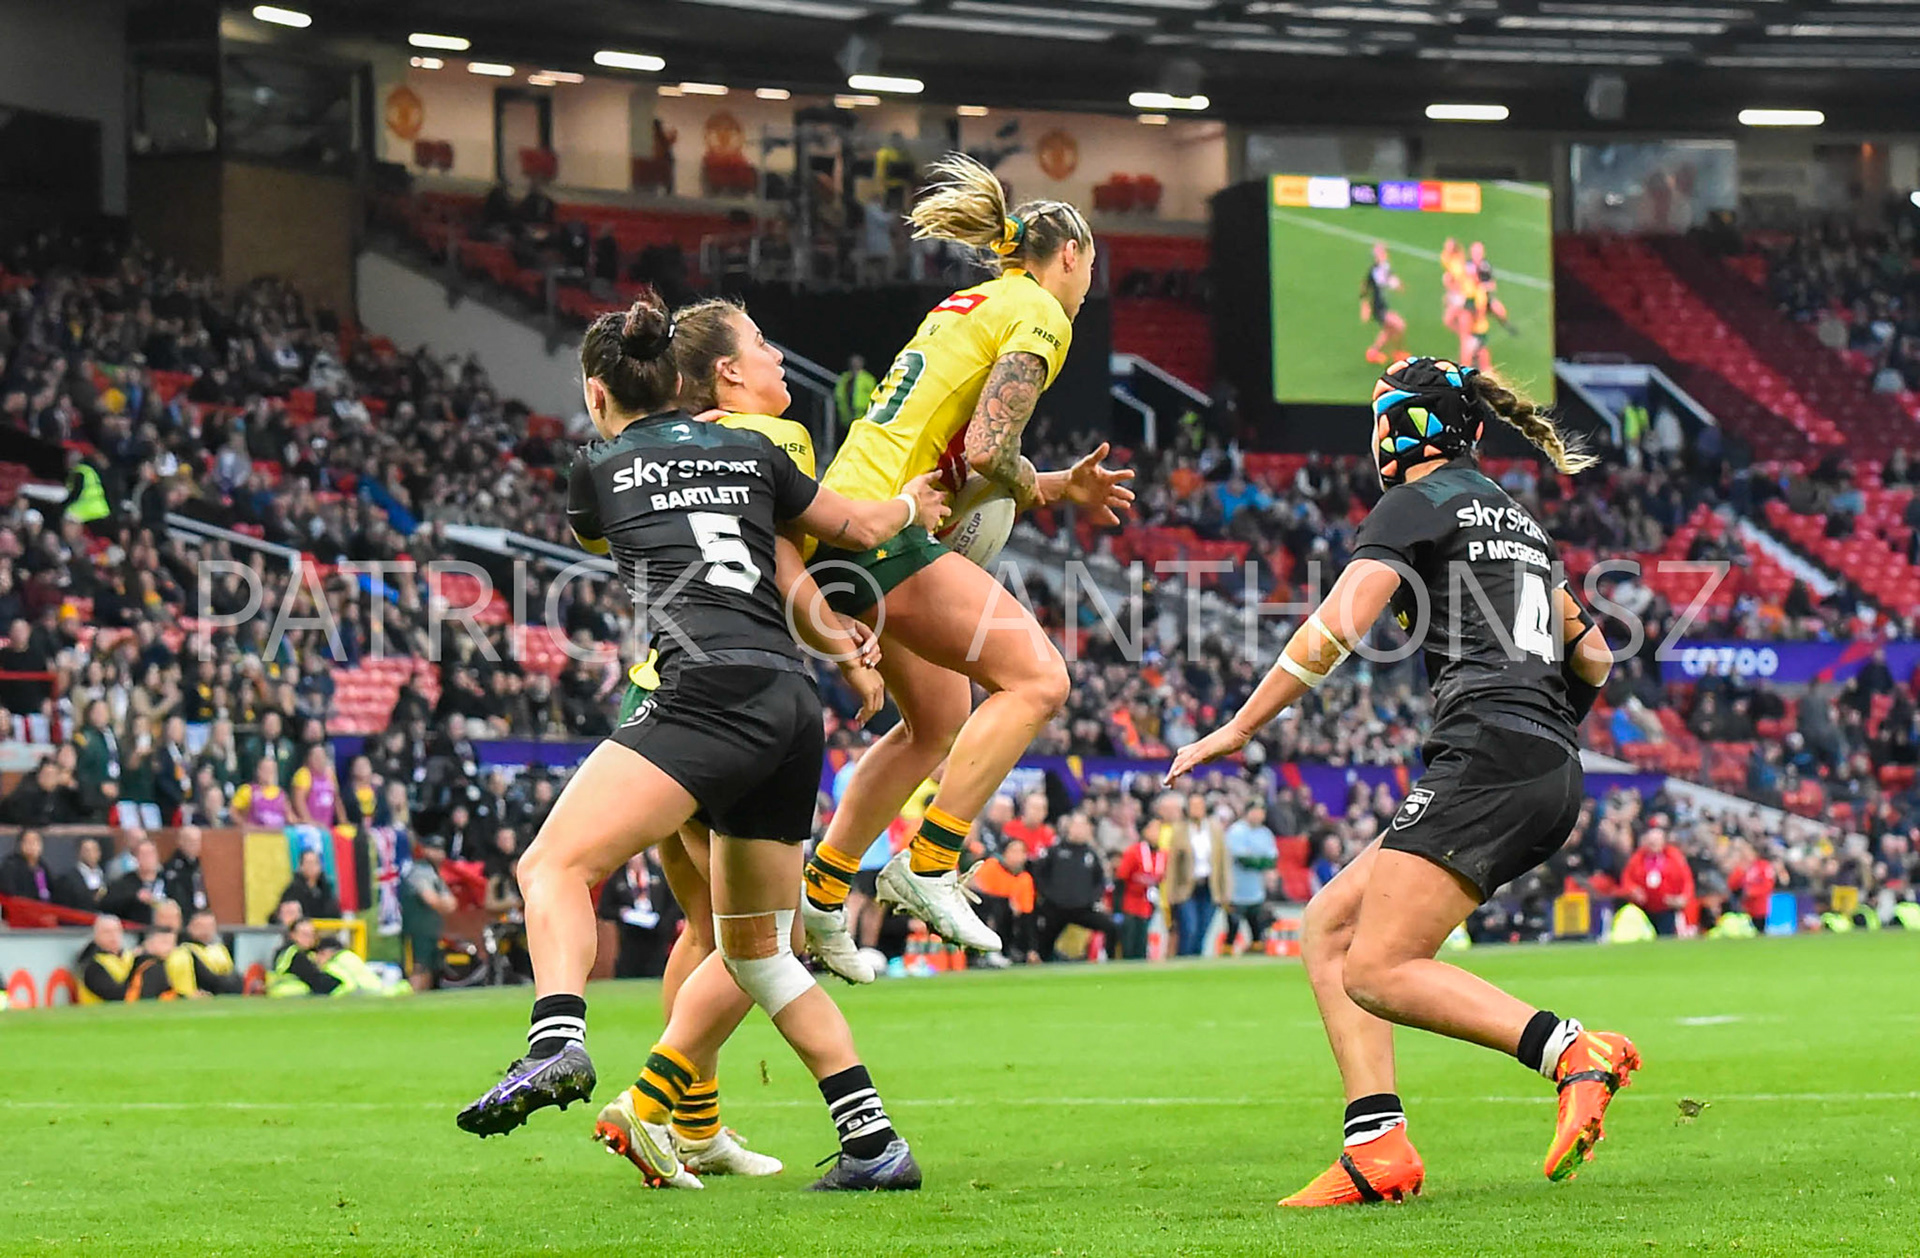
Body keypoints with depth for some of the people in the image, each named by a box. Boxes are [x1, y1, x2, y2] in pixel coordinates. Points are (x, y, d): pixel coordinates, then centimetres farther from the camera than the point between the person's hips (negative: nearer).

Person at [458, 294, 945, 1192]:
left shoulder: (598, 471, 13)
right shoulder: (750, 451, 23)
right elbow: (863, 526, 34)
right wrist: (914, 502, 56)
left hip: (711, 690, -6)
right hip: (795, 706, 6)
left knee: (554, 865, -15)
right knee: (757, 949, 19)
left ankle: (558, 1042, -44)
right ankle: (875, 1143, 13)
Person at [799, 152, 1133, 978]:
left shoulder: (971, 305, 24)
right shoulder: (1041, 314, -4)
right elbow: (985, 451, -15)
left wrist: (1057, 487, 22)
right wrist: (1035, 485, 5)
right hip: (880, 529, -10)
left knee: (941, 719, 21)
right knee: (1036, 677, -15)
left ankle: (820, 894, 24)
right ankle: (927, 864, -16)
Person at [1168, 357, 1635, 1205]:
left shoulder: (1419, 503, 0)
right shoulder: (1515, 518, 26)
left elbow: (1333, 631, -8)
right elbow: (1593, 658, 29)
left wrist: (1237, 731, -3)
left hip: (1485, 754, -9)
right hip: (1551, 777, 9)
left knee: (1377, 971, -13)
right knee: (1328, 926, 9)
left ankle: (1574, 1052, -25)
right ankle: (1376, 1146, -4)